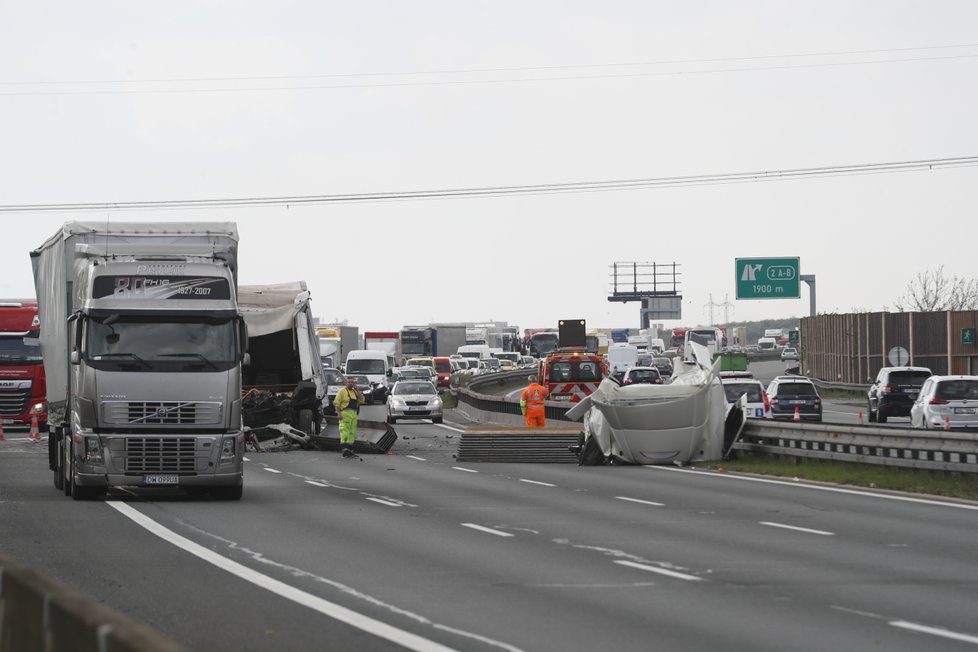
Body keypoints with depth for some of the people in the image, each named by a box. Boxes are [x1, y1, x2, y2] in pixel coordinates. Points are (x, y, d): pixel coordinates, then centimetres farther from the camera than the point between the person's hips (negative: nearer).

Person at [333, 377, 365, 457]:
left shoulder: (355, 392, 18)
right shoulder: (342, 391, -1)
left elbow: (361, 400, 6)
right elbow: (336, 403, -7)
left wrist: (358, 390, -1)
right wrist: (339, 413, -19)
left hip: (354, 414, 7)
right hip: (345, 414, -7)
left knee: (352, 433, 9)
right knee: (344, 432, -15)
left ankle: (350, 450, 14)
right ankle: (345, 450, -24)